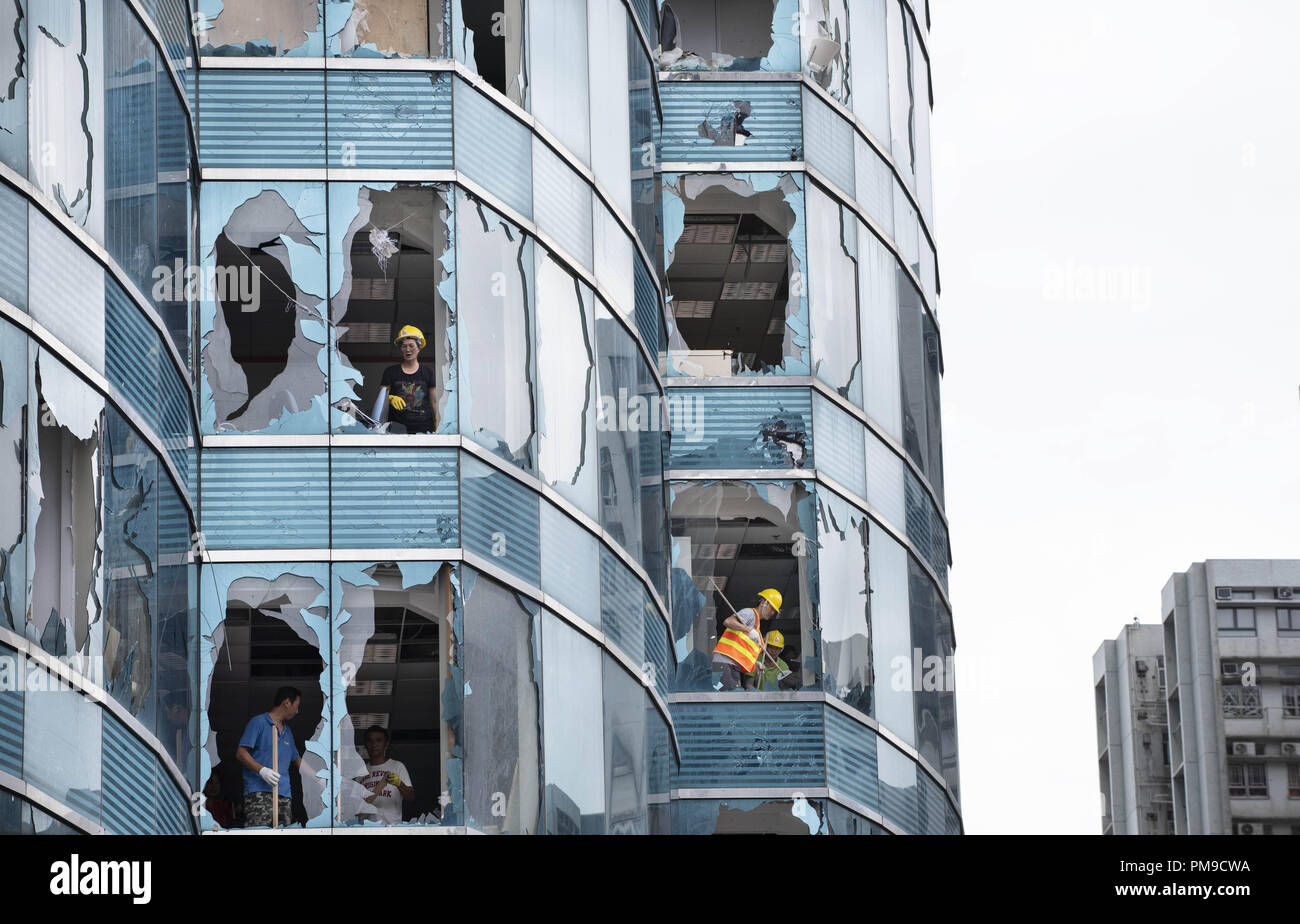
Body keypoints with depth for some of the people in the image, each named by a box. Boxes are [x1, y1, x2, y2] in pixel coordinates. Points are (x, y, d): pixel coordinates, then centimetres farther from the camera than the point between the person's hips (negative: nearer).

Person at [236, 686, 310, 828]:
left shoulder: (287, 731, 25)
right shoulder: (258, 722, 2)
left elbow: (297, 760, 34)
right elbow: (241, 753, -5)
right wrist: (262, 770, -19)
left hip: (284, 795, 7)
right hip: (259, 791, -7)